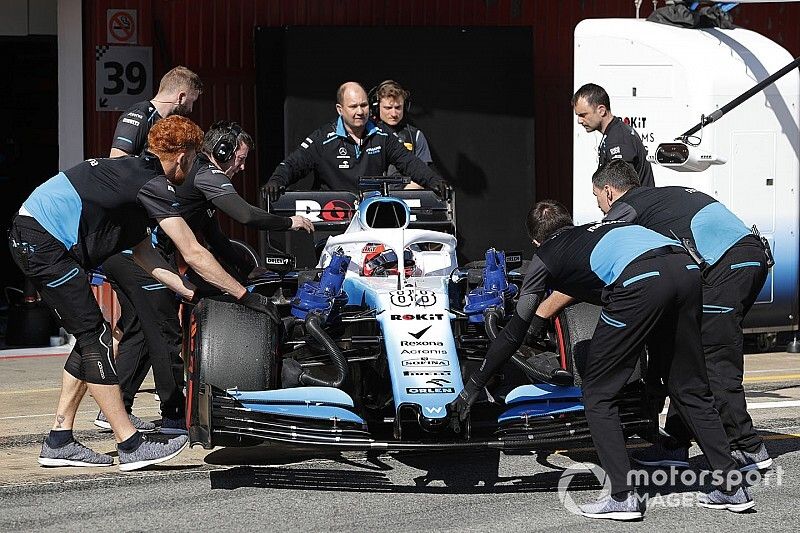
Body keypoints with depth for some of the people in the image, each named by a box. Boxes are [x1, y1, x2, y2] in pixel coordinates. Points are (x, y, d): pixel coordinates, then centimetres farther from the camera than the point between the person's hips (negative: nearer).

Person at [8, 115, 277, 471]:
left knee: (92, 339, 12)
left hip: (30, 238, 10)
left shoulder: (135, 173, 18)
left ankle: (59, 442, 14)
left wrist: (191, 292, 11)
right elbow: (193, 254, -14)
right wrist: (246, 296, -9)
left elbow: (142, 252, 17)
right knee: (94, 337, -8)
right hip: (44, 241, -10)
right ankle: (130, 446, -8)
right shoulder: (154, 184, -12)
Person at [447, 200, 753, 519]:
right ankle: (732, 486, 17)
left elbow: (515, 334, 24)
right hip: (686, 268, 6)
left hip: (640, 283, -6)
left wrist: (472, 388, 31)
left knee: (598, 394, 9)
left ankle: (623, 496, 1)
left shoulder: (546, 254, 24)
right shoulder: (597, 228, 39)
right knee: (689, 388, 19)